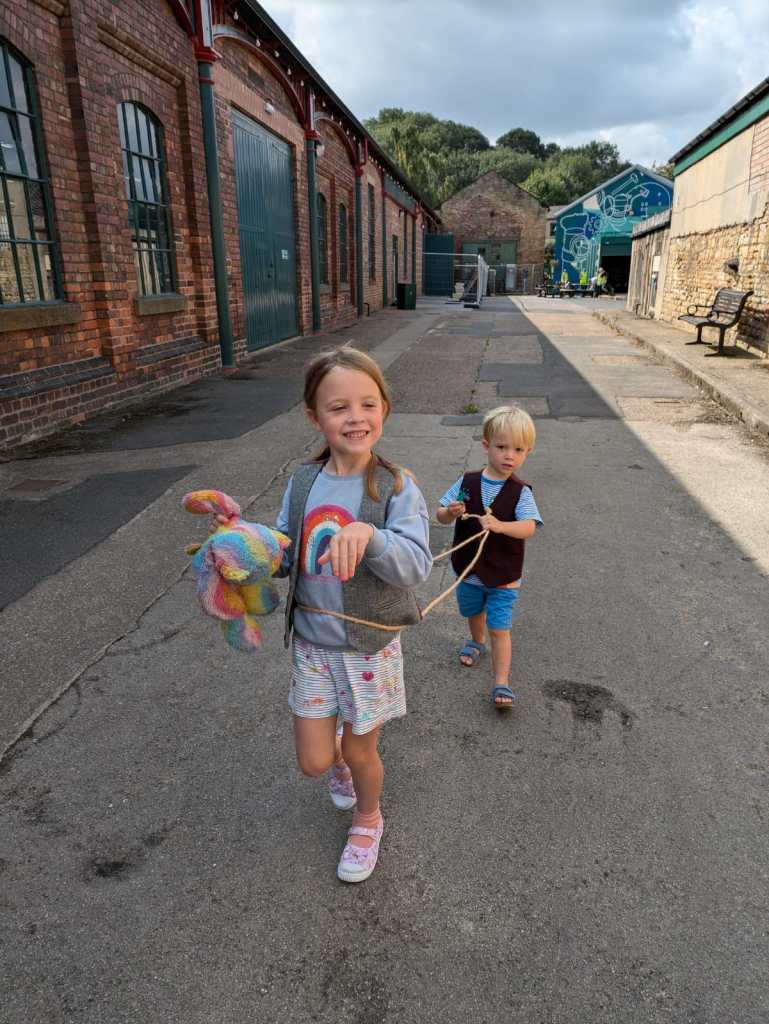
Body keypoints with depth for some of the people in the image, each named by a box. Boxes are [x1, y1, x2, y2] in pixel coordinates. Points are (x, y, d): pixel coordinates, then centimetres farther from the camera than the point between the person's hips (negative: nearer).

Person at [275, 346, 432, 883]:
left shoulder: (396, 486, -16)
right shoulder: (303, 482, -4)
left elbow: (417, 565, -25)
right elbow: (285, 554, 4)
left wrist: (369, 534, -41)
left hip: (370, 646, -3)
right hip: (312, 642, 3)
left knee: (360, 752, 15)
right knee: (314, 761, 12)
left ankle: (367, 819, 50)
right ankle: (340, 761, 52)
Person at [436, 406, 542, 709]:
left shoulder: (520, 492, -14)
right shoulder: (466, 483, -7)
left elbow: (528, 528, -28)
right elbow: (441, 516, -3)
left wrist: (499, 525, -45)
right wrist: (450, 512, -27)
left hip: (503, 576, -4)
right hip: (469, 570, 4)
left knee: (499, 628, -3)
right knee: (474, 613, 27)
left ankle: (501, 683, 8)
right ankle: (476, 642, 57)